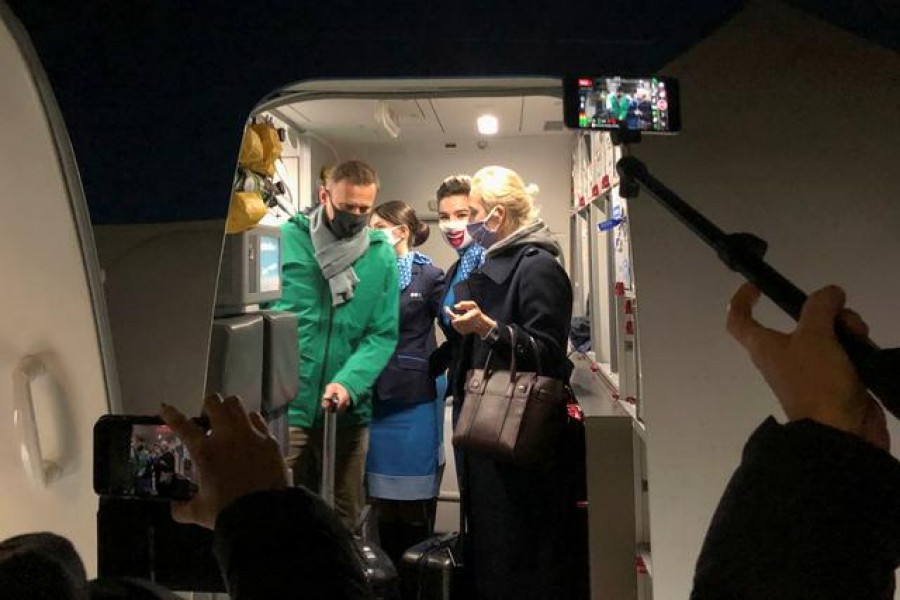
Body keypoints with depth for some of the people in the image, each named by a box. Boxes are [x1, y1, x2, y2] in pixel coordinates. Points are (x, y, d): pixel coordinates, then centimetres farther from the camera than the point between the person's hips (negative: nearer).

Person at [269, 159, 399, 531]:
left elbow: (383, 334, -3)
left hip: (348, 411, 2)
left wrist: (348, 382, -19)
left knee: (344, 521, 15)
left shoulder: (382, 256, 3)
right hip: (285, 406, -2)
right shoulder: (287, 239, -3)